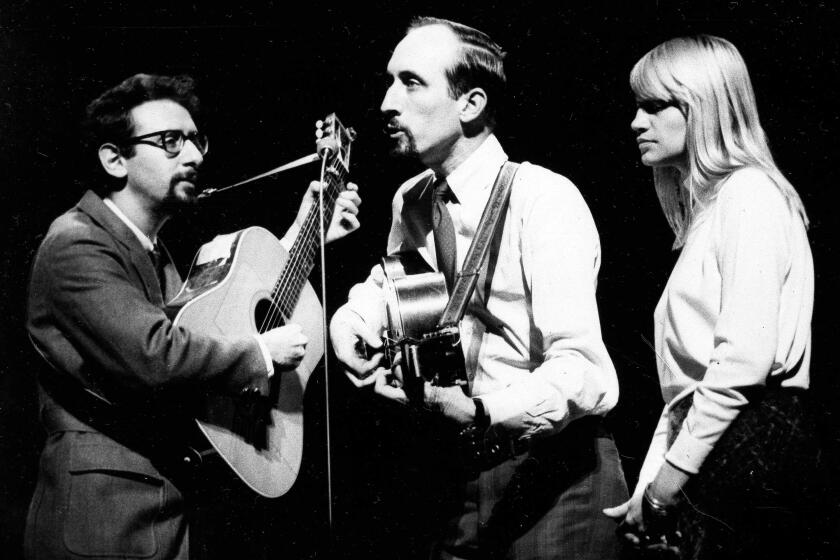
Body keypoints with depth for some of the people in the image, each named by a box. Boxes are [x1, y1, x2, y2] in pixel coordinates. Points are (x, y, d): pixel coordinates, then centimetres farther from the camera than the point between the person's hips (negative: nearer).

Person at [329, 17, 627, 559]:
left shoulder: (544, 199, -18)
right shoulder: (411, 201, 3)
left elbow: (581, 372, -24)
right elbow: (388, 281, 21)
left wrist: (479, 411, -38)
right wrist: (351, 319, -1)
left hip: (555, 472, -6)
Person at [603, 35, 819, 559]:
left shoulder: (750, 193, -7)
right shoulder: (706, 204, 20)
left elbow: (745, 358, -18)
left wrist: (673, 471, -13)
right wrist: (650, 485, 10)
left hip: (749, 445, -8)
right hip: (711, 446, 8)